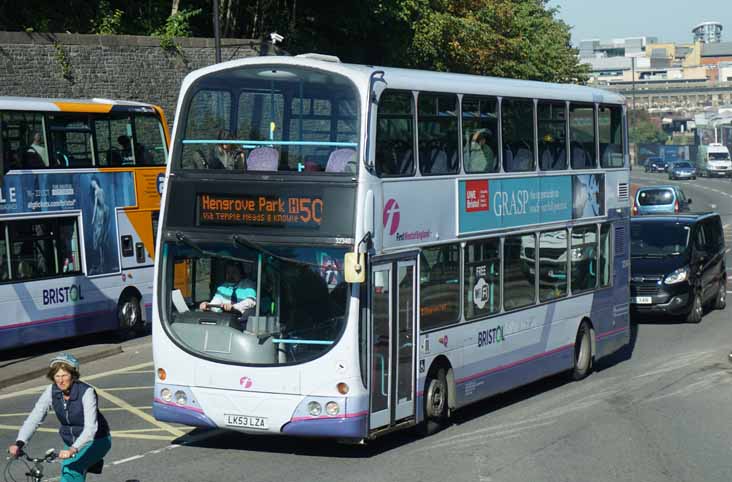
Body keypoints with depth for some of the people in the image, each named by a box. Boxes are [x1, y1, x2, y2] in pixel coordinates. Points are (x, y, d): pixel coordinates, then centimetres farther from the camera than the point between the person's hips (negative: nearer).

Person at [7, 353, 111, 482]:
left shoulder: (86, 392, -26)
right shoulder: (51, 391, -13)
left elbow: (90, 427, -36)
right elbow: (33, 419, -17)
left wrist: (73, 449, -51)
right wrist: (19, 443, -33)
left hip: (96, 441, -6)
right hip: (71, 443, 6)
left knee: (71, 469, -28)